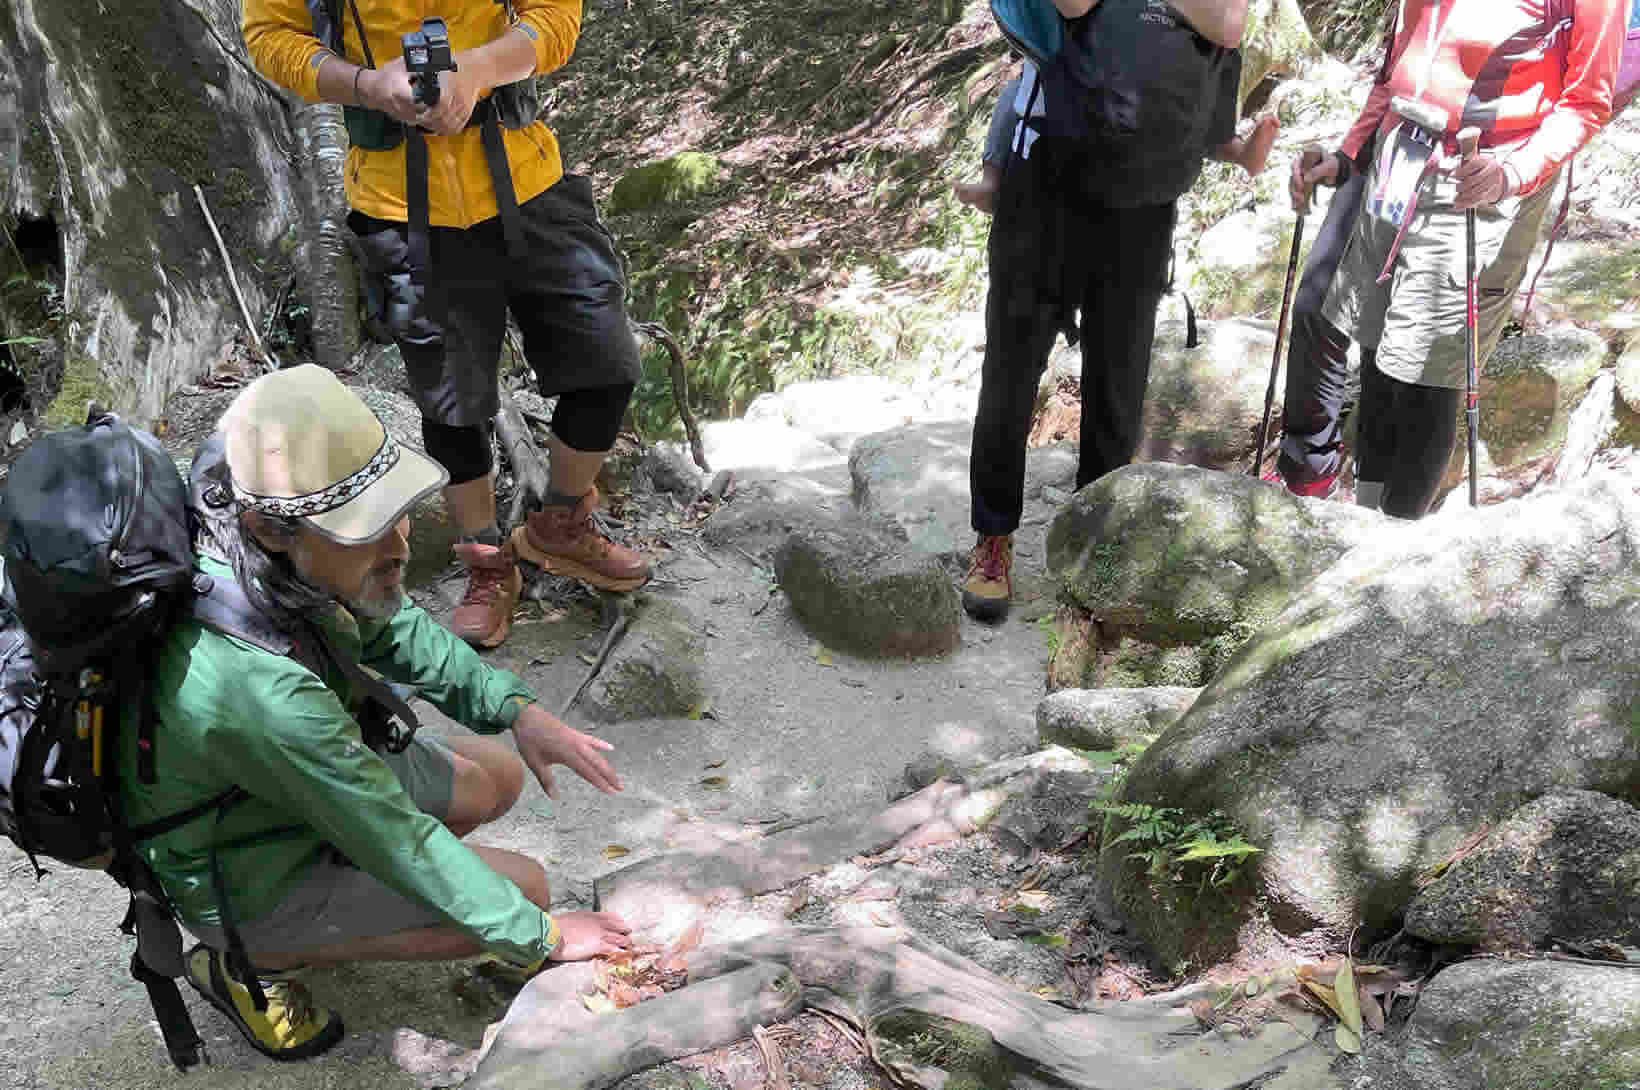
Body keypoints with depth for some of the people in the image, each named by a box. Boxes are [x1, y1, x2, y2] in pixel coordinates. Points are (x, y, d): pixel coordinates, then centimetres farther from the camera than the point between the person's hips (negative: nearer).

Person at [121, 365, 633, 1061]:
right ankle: (253, 959, 4)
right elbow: (401, 845, -29)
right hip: (245, 881, -7)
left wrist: (517, 710, -10)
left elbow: (391, 629, 1)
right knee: (521, 885, -7)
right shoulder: (254, 685, -42)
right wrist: (543, 939, -17)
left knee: (496, 780, 10)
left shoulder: (271, 544, -19)